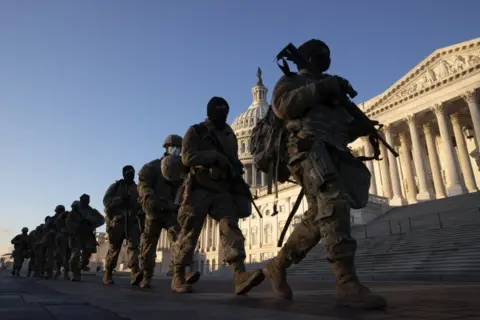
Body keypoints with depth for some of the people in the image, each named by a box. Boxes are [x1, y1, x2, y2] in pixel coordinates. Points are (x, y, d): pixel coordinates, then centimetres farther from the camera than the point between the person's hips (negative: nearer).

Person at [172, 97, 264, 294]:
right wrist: (215, 156, -18)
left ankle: (240, 275, -26)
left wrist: (237, 178, 10)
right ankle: (178, 277, 13)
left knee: (230, 227, -15)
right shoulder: (195, 131, 2)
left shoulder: (230, 135, 19)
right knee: (189, 233, -1)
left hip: (222, 191, 4)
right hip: (199, 189, -4)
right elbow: (187, 157, -13)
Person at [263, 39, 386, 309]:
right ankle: (347, 284, -31)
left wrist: (361, 124, 9)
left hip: (335, 151, 7)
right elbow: (282, 106, -4)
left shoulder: (330, 88, 37)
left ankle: (277, 266, 10)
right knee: (333, 202, -27)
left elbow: (344, 131, 31)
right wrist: (320, 88, -6)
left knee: (319, 216, -2)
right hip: (310, 145, -7)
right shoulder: (291, 80, 19)